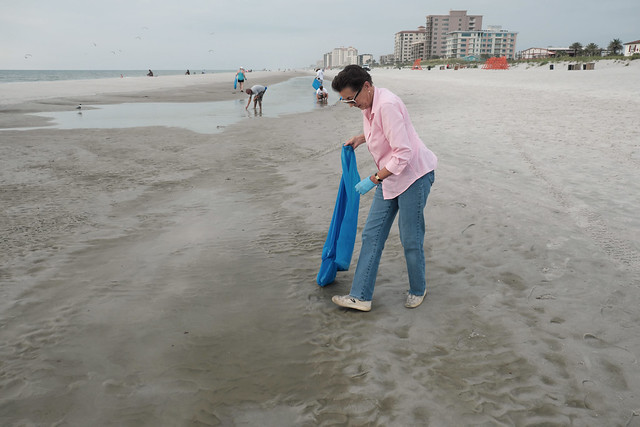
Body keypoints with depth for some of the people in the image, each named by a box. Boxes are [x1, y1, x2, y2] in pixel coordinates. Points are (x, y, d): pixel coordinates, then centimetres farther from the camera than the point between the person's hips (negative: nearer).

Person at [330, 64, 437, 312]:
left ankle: (418, 290, 26)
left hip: (413, 175, -10)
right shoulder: (368, 105, 4)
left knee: (410, 240, 1)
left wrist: (373, 179, -24)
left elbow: (403, 155, -29)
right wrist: (360, 139, 11)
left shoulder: (386, 105, -26)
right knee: (372, 234, 5)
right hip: (389, 178, 10)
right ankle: (361, 296, 10)